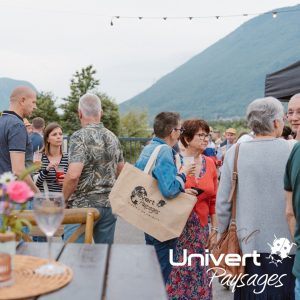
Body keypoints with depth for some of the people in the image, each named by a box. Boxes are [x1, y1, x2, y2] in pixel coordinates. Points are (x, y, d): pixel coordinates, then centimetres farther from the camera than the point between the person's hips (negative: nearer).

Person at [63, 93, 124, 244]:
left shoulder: (80, 137, -12)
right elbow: (121, 172, 17)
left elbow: (73, 175, -20)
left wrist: (63, 200, -8)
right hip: (110, 204, 6)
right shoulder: (113, 138, 9)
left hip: (83, 205, -6)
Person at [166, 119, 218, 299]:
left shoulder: (210, 163, 5)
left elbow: (213, 200, 10)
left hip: (201, 228, 4)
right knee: (176, 272, 3)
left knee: (198, 273, 10)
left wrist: (215, 229, 9)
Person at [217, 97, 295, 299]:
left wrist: (224, 235, 11)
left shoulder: (234, 153, -6)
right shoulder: (292, 151, -10)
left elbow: (223, 202, -3)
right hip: (285, 244, -1)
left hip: (247, 243, 1)